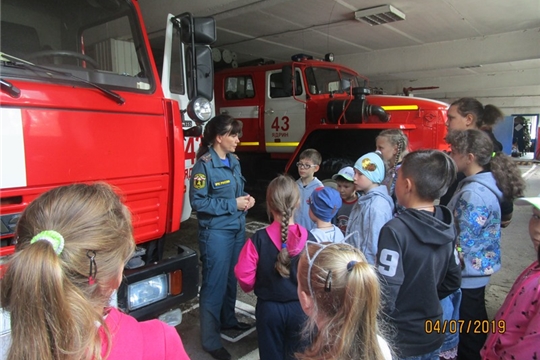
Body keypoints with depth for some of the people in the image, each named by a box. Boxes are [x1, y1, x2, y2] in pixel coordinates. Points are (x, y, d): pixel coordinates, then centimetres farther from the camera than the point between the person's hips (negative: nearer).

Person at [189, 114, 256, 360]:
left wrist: (246, 199, -2)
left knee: (232, 278, 20)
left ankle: (228, 319, 42)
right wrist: (233, 204, -18)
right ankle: (210, 340, 17)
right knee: (214, 283, 2)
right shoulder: (204, 164, -16)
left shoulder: (234, 161, 8)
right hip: (216, 232, -7)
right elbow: (198, 202, -18)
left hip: (237, 228, 8)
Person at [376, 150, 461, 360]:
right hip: (433, 336, 6)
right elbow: (452, 281, 8)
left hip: (399, 342, -6)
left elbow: (385, 293, -24)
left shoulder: (396, 230, -26)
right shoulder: (447, 226, -3)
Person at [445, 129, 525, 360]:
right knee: (474, 330, 25)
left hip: (467, 275, -9)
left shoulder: (473, 193, -25)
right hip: (476, 272, 9)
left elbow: (463, 246, -23)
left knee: (468, 335, 8)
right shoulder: (484, 184, 5)